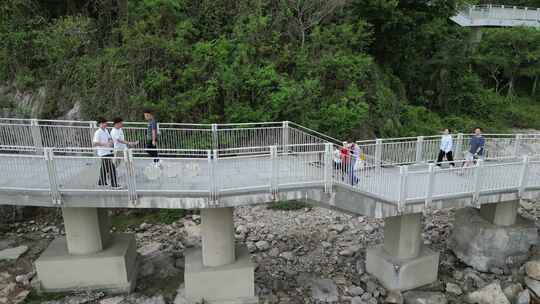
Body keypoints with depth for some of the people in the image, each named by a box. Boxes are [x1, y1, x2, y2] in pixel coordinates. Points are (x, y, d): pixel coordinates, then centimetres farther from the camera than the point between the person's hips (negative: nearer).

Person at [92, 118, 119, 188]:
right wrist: (105, 144, -26)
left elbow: (109, 138, 24)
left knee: (104, 167, 19)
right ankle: (114, 185, -8)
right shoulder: (98, 132, -15)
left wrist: (110, 141, 1)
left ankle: (101, 182, 33)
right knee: (111, 168, -10)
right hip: (103, 153, -9)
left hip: (108, 151, 9)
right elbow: (94, 143, -20)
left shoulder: (106, 130, 11)